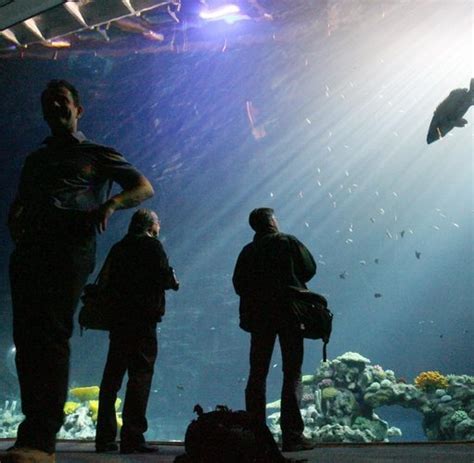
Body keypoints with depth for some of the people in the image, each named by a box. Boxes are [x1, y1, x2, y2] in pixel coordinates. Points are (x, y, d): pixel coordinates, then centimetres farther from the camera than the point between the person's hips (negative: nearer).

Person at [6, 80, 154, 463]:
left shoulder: (96, 154, 17)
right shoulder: (35, 159, 31)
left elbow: (145, 188, 9)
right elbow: (19, 204, 31)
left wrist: (110, 203, -11)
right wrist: (15, 223, 6)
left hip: (70, 247, -5)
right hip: (29, 249, 5)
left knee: (52, 335, -16)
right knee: (26, 337, -3)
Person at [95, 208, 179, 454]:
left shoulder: (118, 247, 16)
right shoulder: (152, 245, -2)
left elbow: (105, 281, 14)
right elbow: (163, 276, -13)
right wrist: (174, 281, 7)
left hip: (117, 318, 6)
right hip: (143, 319, -6)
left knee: (112, 375, 10)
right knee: (140, 374, -5)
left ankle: (105, 437, 13)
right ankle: (132, 438, -7)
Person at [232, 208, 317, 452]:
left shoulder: (248, 251, 6)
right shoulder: (288, 242, -3)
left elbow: (238, 284, 4)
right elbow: (310, 269, 1)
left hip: (259, 315, 3)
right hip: (289, 312, -3)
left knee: (257, 374, 9)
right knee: (292, 373, 1)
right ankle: (292, 434, -2)